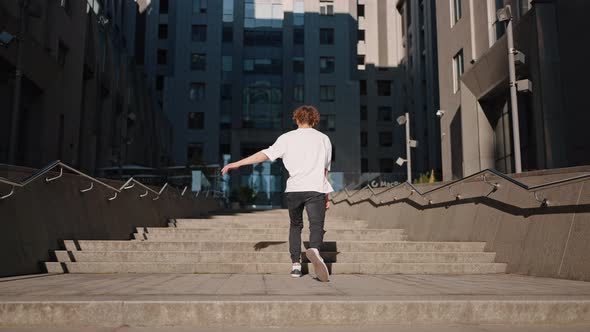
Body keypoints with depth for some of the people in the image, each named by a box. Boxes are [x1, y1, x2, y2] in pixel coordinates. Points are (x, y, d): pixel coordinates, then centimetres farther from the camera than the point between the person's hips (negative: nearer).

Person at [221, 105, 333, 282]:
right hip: (316, 189, -1)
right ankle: (314, 249, -40)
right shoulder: (324, 138, 17)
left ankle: (296, 265, 13)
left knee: (295, 226, 17)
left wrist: (238, 163, -1)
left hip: (293, 189, 1)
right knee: (316, 226, -8)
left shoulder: (287, 137, 11)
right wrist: (326, 196, 26)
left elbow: (266, 154, -1)